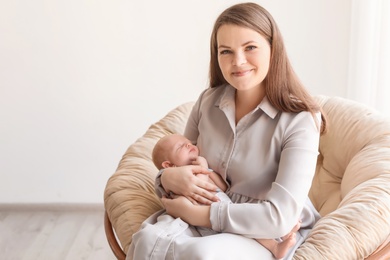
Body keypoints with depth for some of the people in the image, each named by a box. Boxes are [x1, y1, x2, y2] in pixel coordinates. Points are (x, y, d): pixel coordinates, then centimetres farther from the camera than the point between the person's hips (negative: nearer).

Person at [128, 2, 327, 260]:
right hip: (203, 221, 3)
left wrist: (195, 213, -20)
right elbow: (180, 163, 10)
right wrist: (168, 179, -15)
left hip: (268, 236, -3)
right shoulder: (208, 101, 0)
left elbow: (280, 217, -21)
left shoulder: (299, 120, -15)